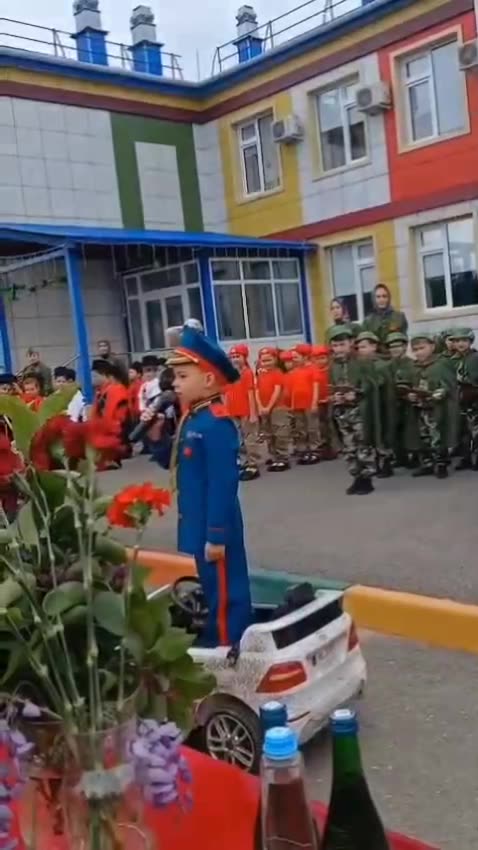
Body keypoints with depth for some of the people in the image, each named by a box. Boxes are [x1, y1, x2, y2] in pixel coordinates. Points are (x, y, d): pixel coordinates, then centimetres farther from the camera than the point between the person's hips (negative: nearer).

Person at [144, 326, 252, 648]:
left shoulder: (217, 424, -21)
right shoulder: (191, 419, 8)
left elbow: (223, 484, -23)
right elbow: (173, 461, 18)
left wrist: (216, 535, -22)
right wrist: (156, 434, 1)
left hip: (215, 527, -10)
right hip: (198, 524, 10)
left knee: (225, 591, 3)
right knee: (212, 587, 20)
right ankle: (216, 642, 34)